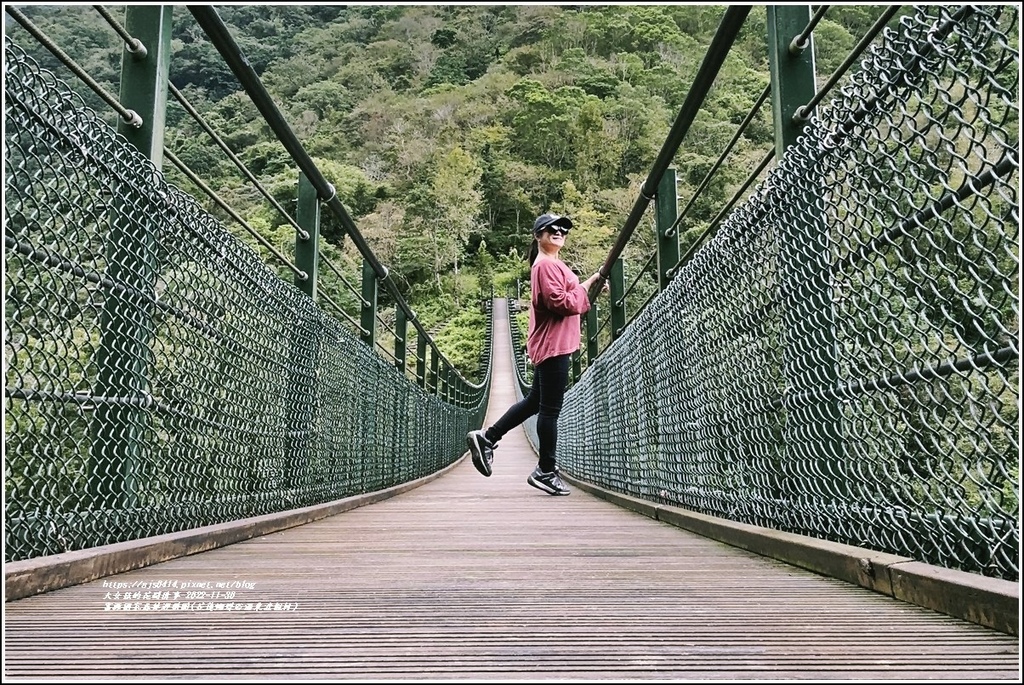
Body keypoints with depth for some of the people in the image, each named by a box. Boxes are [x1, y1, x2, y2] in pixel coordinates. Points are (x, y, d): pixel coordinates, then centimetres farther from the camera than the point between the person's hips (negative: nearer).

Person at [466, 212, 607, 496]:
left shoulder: (553, 264, 22)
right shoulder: (546, 264, -12)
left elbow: (568, 294, 19)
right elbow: (562, 303, -21)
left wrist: (590, 284, 5)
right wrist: (588, 286, -11)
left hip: (549, 345, 11)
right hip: (553, 345, -11)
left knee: (535, 401, 17)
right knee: (550, 409, -4)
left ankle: (487, 438, 21)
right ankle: (545, 472, 4)